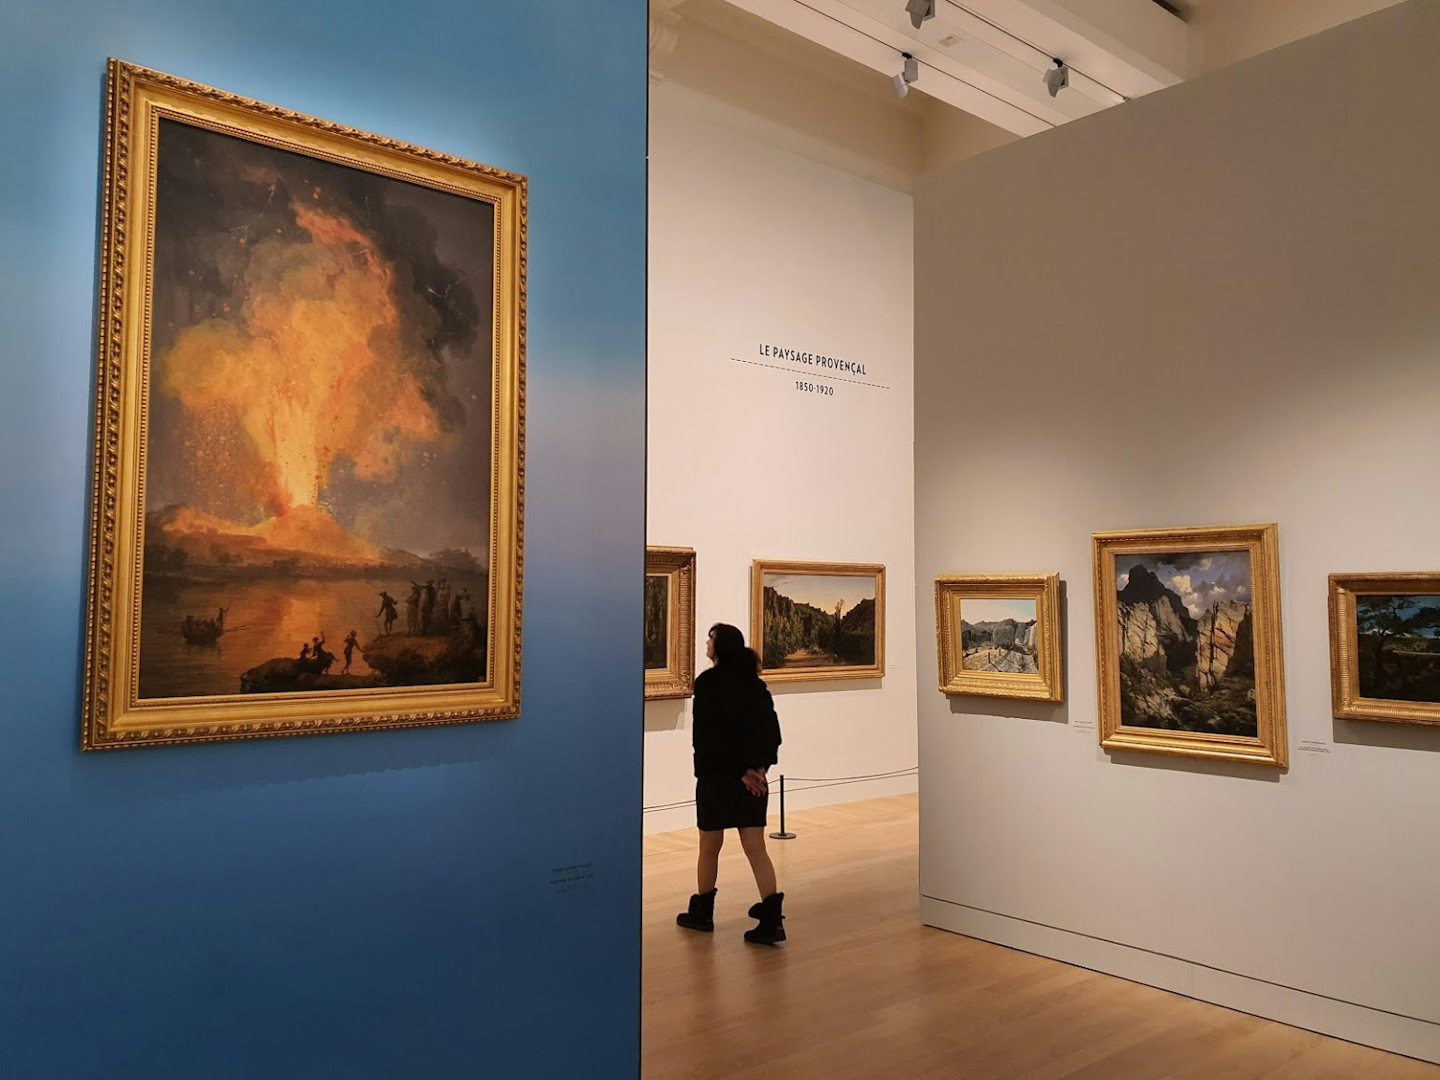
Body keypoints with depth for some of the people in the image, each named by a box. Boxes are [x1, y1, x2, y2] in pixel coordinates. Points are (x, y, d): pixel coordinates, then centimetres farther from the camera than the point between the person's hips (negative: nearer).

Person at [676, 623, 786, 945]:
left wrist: (740, 771, -12)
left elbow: (712, 736, -18)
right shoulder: (754, 684, 7)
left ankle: (702, 913, 26)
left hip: (716, 777, -5)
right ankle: (771, 920, -3)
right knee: (756, 849, 5)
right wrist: (759, 767, -3)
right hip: (754, 779, 5)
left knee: (709, 849, 11)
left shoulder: (708, 683, -12)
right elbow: (772, 732, 3)